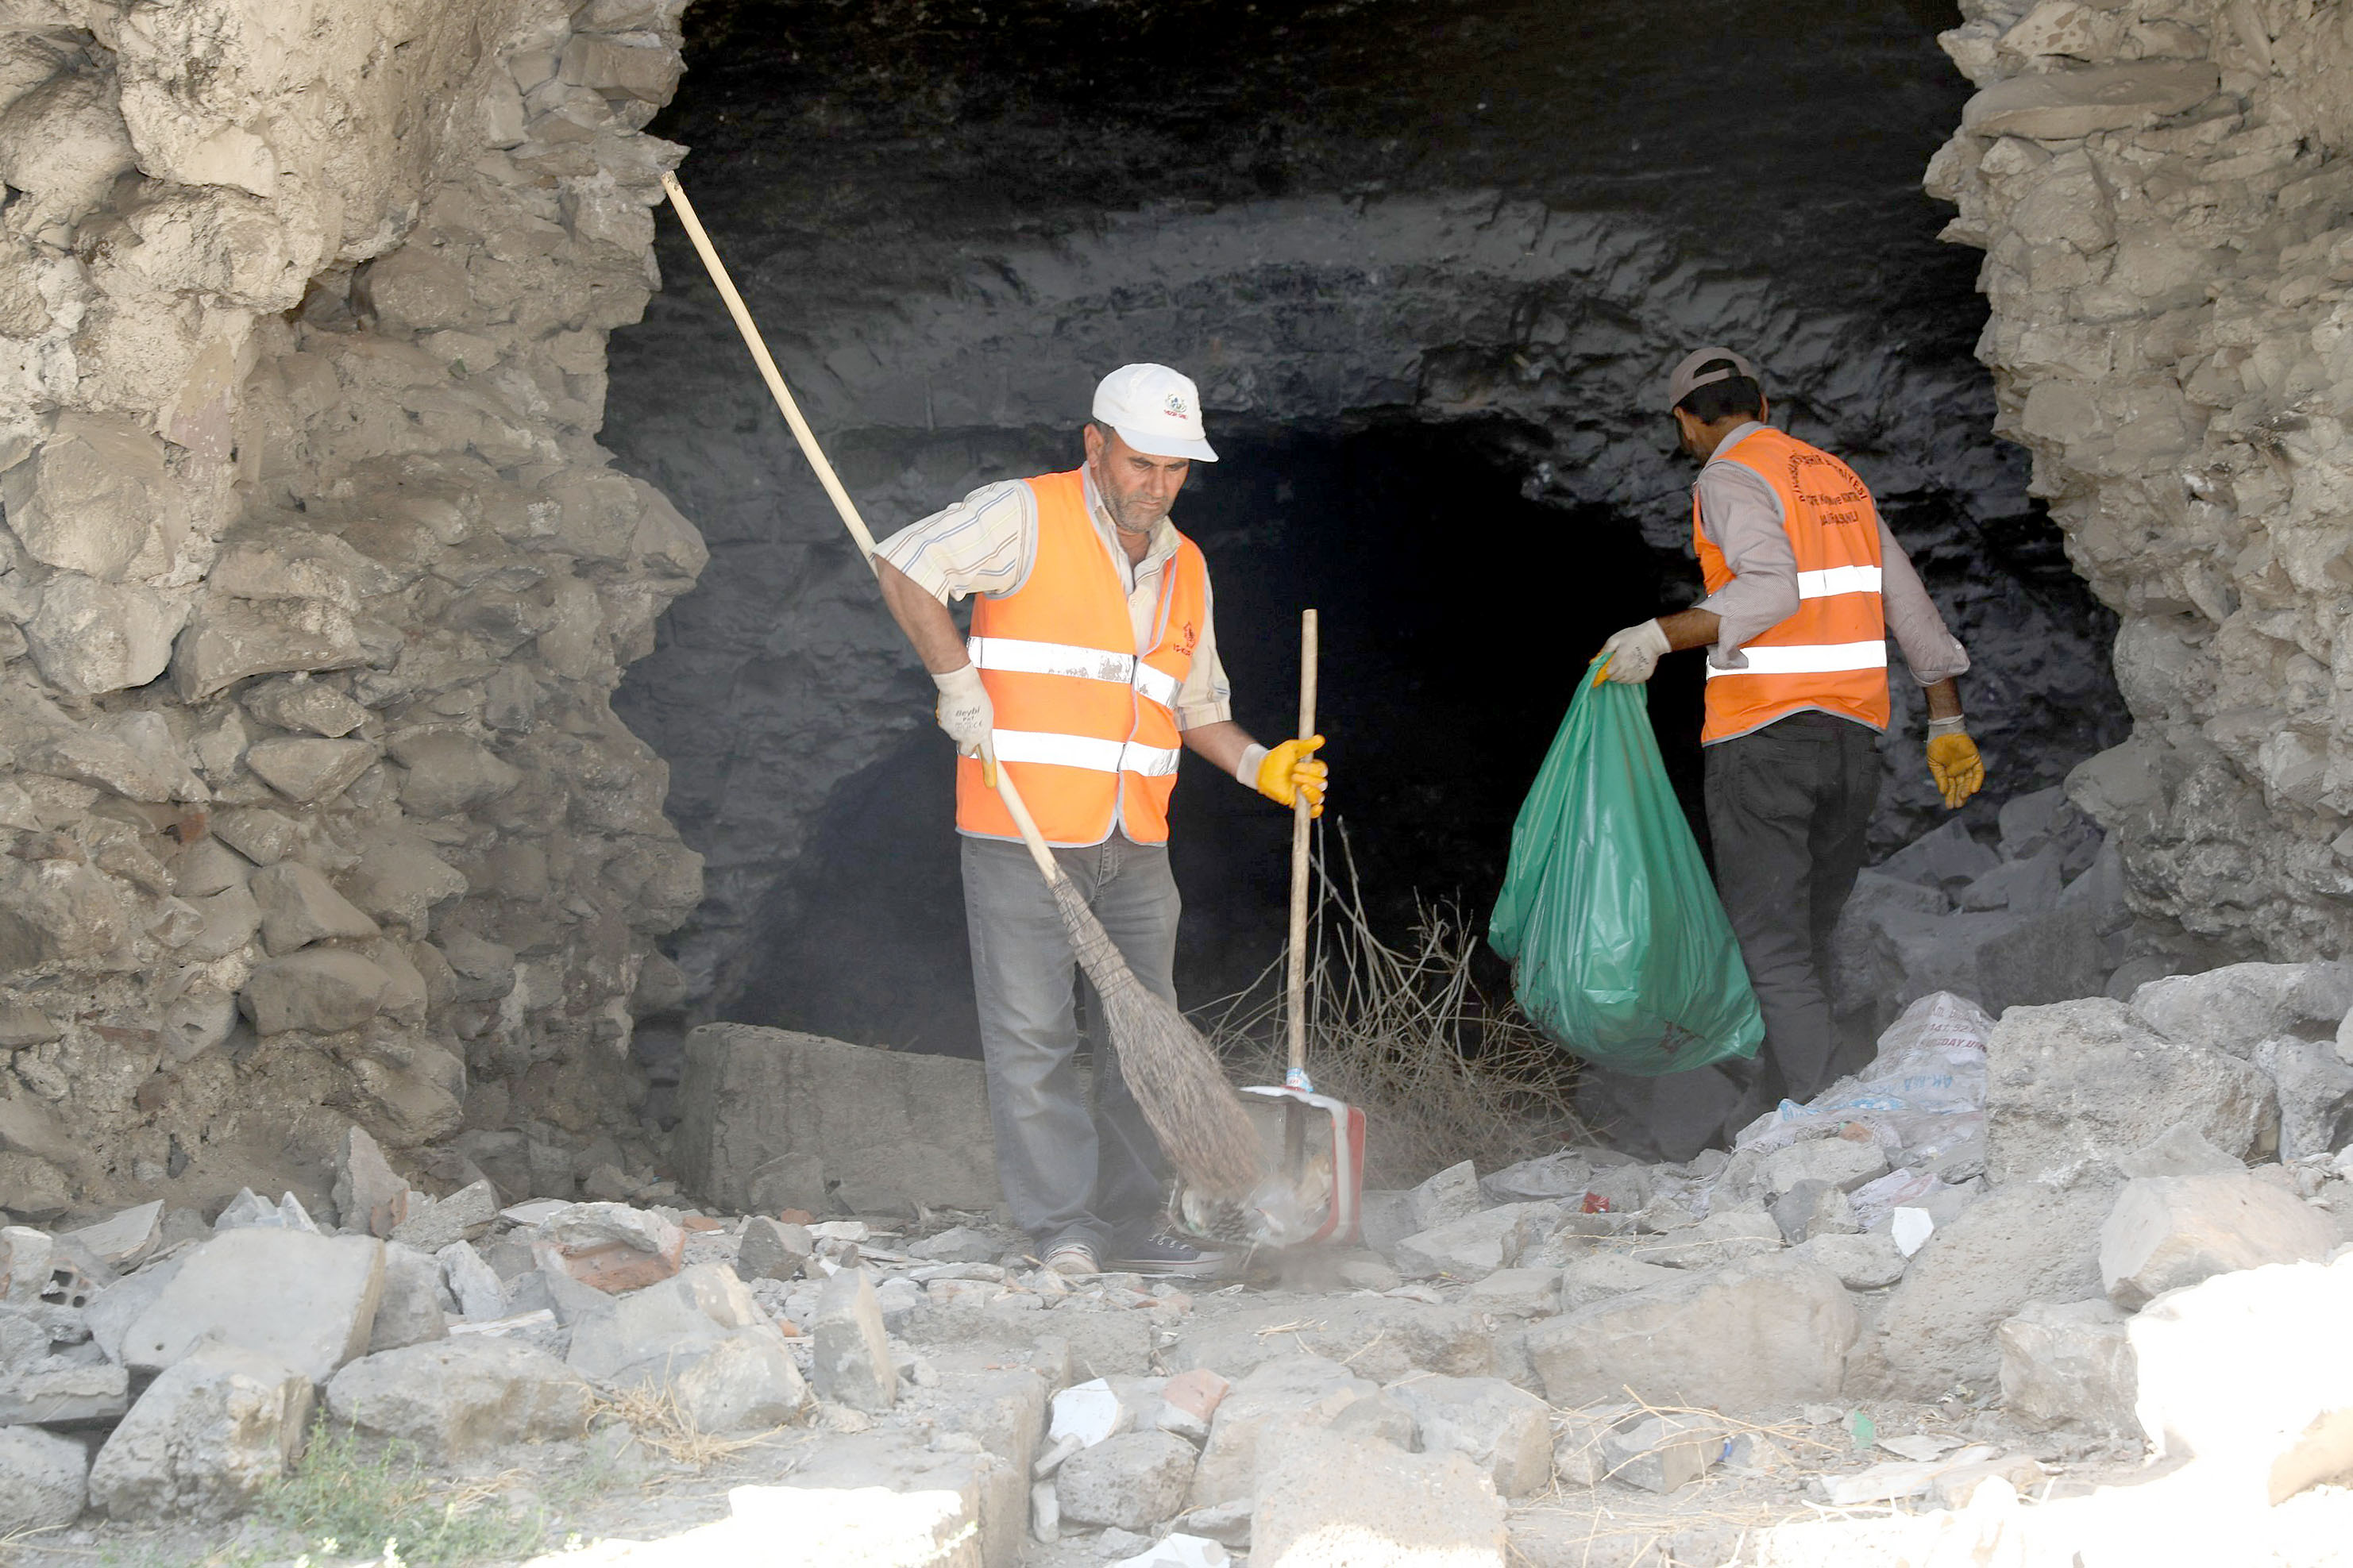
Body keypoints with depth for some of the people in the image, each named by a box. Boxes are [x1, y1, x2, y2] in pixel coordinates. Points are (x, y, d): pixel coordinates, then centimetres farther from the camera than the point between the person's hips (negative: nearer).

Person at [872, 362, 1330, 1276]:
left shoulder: (1183, 566, 16)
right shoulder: (1027, 517, -4)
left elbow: (1195, 705, 23)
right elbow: (904, 564, -12)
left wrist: (1259, 766, 6)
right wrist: (957, 682, -17)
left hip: (1135, 848, 6)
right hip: (1023, 834, -6)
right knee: (1032, 1035, -5)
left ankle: (1128, 1225, 15)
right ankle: (1061, 1227, 2)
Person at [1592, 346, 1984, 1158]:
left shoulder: (1731, 477, -5)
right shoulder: (1839, 479, 18)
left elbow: (1774, 586, -23)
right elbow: (1909, 603, 17)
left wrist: (1661, 634, -25)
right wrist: (1946, 724, 22)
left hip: (1764, 732, -7)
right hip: (1856, 736, 7)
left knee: (1771, 944, -4)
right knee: (1806, 938, 13)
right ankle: (1738, 1101, 23)